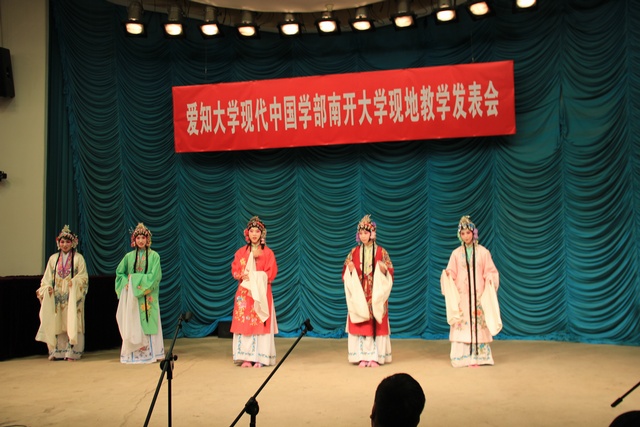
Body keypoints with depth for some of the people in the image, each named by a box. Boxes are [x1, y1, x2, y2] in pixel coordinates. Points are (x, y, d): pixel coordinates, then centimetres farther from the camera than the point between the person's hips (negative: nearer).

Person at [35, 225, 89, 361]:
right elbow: (47, 277, 11)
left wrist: (74, 281, -18)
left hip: (73, 296, -3)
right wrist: (46, 288, -7)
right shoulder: (53, 258, 14)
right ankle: (57, 351, 5)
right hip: (56, 296, 3)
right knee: (56, 324, 0)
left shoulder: (78, 258, 5)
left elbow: (83, 276, 0)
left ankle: (72, 352, -4)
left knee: (72, 323, -6)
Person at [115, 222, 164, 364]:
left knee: (148, 321, -4)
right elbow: (119, 273, 10)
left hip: (148, 296, -2)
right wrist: (128, 282, -9)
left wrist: (133, 278, -10)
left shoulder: (154, 256, 1)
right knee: (133, 324, 0)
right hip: (131, 295, 2)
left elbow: (154, 276, -8)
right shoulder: (129, 256, 9)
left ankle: (152, 352, 0)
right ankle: (134, 353, 3)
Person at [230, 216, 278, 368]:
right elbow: (235, 271, 6)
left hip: (261, 292, -2)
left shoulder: (268, 252, 3)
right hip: (244, 292, 2)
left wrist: (257, 278, -13)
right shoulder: (241, 252, 9)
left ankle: (259, 358, -1)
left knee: (260, 324, -5)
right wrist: (243, 276, -13)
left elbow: (271, 273, -2)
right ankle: (246, 358, 4)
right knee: (244, 323, -1)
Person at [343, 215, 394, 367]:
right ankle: (362, 357, 7)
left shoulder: (381, 252, 0)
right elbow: (346, 274, 8)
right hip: (359, 296, 2)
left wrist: (383, 270, -20)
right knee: (360, 325, 0)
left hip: (376, 296, -1)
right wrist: (349, 269, -13)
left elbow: (390, 273, 1)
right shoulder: (354, 252, 5)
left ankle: (375, 357, 6)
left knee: (376, 324, -1)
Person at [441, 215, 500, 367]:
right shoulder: (456, 253, 6)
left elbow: (491, 271, 4)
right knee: (462, 324, -2)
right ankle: (463, 357, 4)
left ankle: (478, 356, 7)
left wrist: (491, 279, -17)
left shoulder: (483, 252, 3)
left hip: (478, 295, -1)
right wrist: (447, 274, -16)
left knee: (478, 323, -1)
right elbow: (452, 274, 5)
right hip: (461, 295, 1)